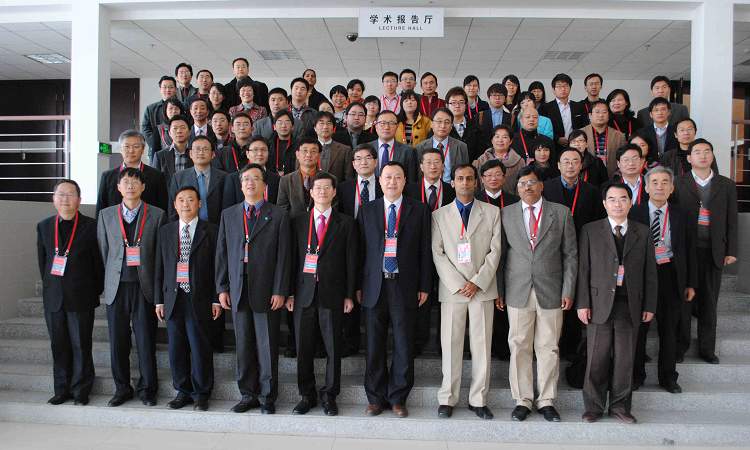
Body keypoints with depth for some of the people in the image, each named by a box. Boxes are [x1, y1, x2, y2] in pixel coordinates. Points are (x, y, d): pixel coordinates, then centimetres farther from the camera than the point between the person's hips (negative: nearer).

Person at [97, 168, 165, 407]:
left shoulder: (157, 215, 2)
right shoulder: (106, 215, 9)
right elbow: (103, 251, 12)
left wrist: (157, 286, 1)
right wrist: (112, 278, 9)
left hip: (145, 286, -2)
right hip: (116, 287, 2)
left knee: (146, 341, 2)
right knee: (118, 341, 7)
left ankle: (147, 388, 16)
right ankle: (122, 388, 21)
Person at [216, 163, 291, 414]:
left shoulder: (278, 216, 2)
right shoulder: (228, 215, 12)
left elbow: (283, 256, -3)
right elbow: (222, 253, 11)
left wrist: (280, 291, -9)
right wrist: (222, 288, 4)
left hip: (266, 291, -3)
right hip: (238, 290, 3)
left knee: (267, 346, 3)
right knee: (244, 346, 10)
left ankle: (268, 396, 15)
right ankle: (248, 394, 22)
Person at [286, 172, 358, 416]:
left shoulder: (346, 223, 4)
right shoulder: (298, 222, 9)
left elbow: (351, 260, 2)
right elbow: (293, 258, 7)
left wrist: (349, 295, -3)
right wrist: (289, 292, 2)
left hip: (332, 293, -1)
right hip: (304, 293, 2)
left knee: (333, 348, 4)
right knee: (303, 348, 7)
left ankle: (329, 396, 18)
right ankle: (307, 395, 22)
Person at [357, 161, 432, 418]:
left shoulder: (419, 211, 4)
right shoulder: (367, 211, 8)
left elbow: (424, 251, 3)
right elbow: (360, 250, 7)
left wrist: (424, 286, -1)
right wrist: (358, 286, 3)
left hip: (405, 287, -1)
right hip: (374, 286, 1)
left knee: (404, 346, 3)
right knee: (374, 346, 7)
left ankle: (398, 398, 18)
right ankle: (376, 397, 21)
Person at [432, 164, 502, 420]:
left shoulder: (492, 212, 8)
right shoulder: (439, 215, 8)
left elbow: (495, 250, 2)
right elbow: (437, 254, 1)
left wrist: (477, 282, -8)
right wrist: (458, 284, -9)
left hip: (482, 288, 0)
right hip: (452, 289, 0)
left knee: (482, 345, 3)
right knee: (451, 345, 2)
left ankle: (478, 400, 13)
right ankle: (447, 399, 12)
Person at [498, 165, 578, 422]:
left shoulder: (561, 213, 6)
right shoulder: (505, 214, 7)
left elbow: (570, 254, 5)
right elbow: (500, 254, 6)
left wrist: (568, 290, -1)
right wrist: (499, 290, 0)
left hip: (551, 292, 0)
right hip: (518, 292, 0)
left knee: (548, 348, 6)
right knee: (519, 347, 4)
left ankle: (547, 401, 19)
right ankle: (522, 400, 17)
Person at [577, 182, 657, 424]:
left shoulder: (642, 232, 9)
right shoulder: (590, 231, 3)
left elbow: (650, 272, 9)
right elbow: (583, 270, 0)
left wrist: (649, 305, 5)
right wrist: (582, 303, -6)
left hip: (630, 306, 2)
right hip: (600, 304, -2)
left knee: (625, 359, 8)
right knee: (597, 359, 3)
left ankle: (620, 406, 23)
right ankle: (594, 406, 17)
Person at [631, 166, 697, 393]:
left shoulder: (681, 215, 5)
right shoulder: (634, 213, -2)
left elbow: (690, 251, 8)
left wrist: (691, 283, 4)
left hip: (670, 275, 2)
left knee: (669, 329, 11)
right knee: (638, 328, 7)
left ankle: (667, 377, 26)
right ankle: (636, 375, 22)